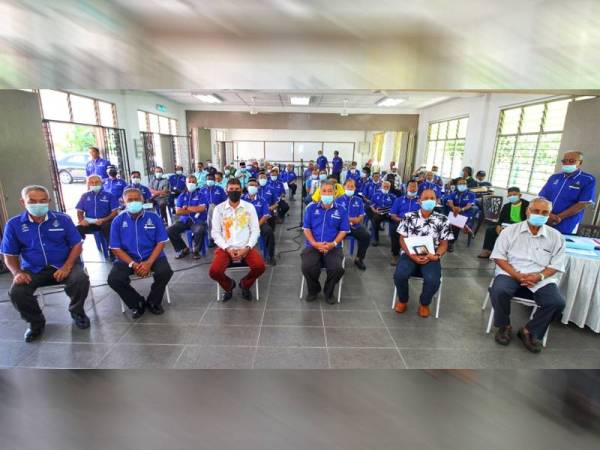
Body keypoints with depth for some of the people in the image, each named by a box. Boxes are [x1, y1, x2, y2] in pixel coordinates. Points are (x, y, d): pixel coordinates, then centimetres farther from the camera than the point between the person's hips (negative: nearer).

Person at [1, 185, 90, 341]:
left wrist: (67, 266, -17)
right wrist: (17, 272, -14)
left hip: (63, 265, -2)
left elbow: (77, 245, -1)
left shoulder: (63, 219, -2)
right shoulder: (13, 224, 2)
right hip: (33, 269, 2)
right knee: (16, 292, -24)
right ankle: (36, 321, 8)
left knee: (81, 279, -29)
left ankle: (77, 311, 4)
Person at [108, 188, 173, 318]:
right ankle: (137, 303, 5)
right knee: (114, 279, -23)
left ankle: (153, 302, 3)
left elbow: (161, 242, -4)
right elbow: (116, 248, -2)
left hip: (152, 256, -1)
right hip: (127, 258, 1)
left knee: (165, 271, -27)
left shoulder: (153, 217, -3)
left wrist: (149, 263, -17)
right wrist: (133, 264, -16)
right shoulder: (118, 221, -1)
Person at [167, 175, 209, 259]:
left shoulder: (201, 195, 3)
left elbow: (201, 209, -13)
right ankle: (183, 249, 5)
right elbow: (178, 211, -2)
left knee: (199, 231, -36)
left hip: (198, 220, -4)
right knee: (169, 230, -17)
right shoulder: (181, 196, 10)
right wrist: (195, 210, -8)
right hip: (184, 220, 4)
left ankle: (195, 250, -7)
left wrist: (187, 207, -4)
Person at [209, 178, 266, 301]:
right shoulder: (219, 208, 3)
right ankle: (228, 285, 14)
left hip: (245, 247, 0)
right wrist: (227, 248, -12)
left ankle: (245, 284, 11)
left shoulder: (249, 207, 3)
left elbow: (255, 230, 1)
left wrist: (247, 248, -13)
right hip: (225, 248, 0)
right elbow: (215, 232, 1)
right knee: (214, 271, -24)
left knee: (260, 267, -25)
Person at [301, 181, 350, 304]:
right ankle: (313, 289, 8)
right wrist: (315, 243, -12)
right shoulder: (311, 208, 9)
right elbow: (306, 228, 5)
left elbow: (343, 231, 4)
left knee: (337, 269, -26)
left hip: (333, 247, 0)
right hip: (312, 246, 0)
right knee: (307, 267, -26)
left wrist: (333, 244, -13)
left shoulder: (341, 210, 8)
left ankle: (329, 291, 7)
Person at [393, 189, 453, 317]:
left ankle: (424, 303, 8)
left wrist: (436, 256, -14)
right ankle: (402, 300, 7)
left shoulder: (442, 220, 5)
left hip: (431, 257, 0)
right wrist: (411, 255, -13)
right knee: (399, 275, -28)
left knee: (433, 280, -29)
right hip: (410, 254, 0)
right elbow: (403, 239, 3)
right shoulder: (409, 217, 4)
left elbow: (444, 244, 7)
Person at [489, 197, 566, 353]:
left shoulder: (556, 236, 7)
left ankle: (529, 330, 3)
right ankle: (504, 326, -1)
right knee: (498, 291, -31)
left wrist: (539, 276, -16)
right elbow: (499, 257, -2)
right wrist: (517, 275, -16)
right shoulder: (510, 231, 1)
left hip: (541, 277, 2)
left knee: (557, 302, -23)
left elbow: (556, 265, 5)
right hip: (511, 272, -2)